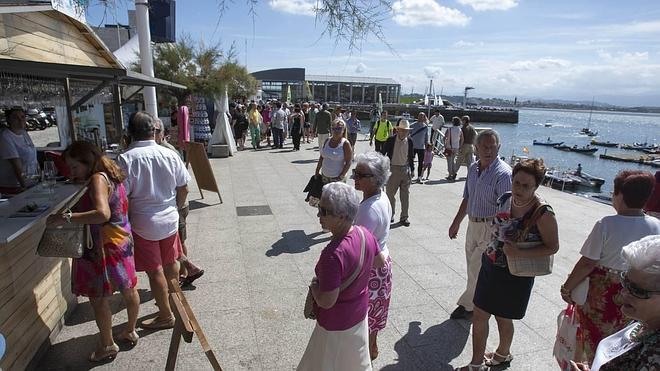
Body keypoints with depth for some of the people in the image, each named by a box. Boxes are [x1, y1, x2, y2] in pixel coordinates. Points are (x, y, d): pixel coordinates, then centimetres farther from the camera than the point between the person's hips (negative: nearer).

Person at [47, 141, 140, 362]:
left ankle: (107, 345, 25)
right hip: (122, 240, 10)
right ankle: (130, 331, 40)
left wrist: (67, 218, -34)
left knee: (98, 298, 8)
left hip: (106, 247, -10)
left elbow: (102, 214, -35)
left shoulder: (97, 179, -21)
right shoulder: (109, 176, 7)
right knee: (128, 290, 21)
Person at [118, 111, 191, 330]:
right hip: (170, 220, 4)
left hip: (143, 224, -4)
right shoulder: (170, 155, -5)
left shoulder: (126, 159, -15)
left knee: (155, 270, 8)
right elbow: (183, 189, 0)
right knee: (171, 263, 21)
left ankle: (166, 316, 21)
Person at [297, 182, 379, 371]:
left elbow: (326, 302, -31)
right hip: (360, 312, 7)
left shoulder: (334, 254, -39)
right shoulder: (366, 234, -15)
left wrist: (313, 285, -12)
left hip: (336, 322, -7)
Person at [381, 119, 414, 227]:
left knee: (405, 195, 7)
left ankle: (404, 217, 17)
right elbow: (382, 154, -2)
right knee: (390, 193, 7)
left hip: (405, 169, 3)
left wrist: (412, 169, 12)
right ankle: (390, 214, 25)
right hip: (393, 169, -2)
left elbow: (410, 157, 11)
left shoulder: (409, 141, 2)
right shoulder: (390, 140, -7)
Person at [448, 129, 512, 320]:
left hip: (491, 228, -7)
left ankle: (468, 305, 20)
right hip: (473, 225, 7)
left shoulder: (503, 173, -18)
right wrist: (456, 223, 20)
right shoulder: (473, 169, 6)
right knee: (473, 268, 16)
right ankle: (477, 303, 32)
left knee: (478, 269, 1)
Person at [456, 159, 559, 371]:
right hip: (490, 265, 6)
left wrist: (519, 253, -25)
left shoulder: (543, 214, -21)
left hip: (516, 274, -5)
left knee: (503, 318, 14)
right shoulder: (504, 199, -4)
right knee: (479, 316, 13)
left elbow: (552, 247, -12)